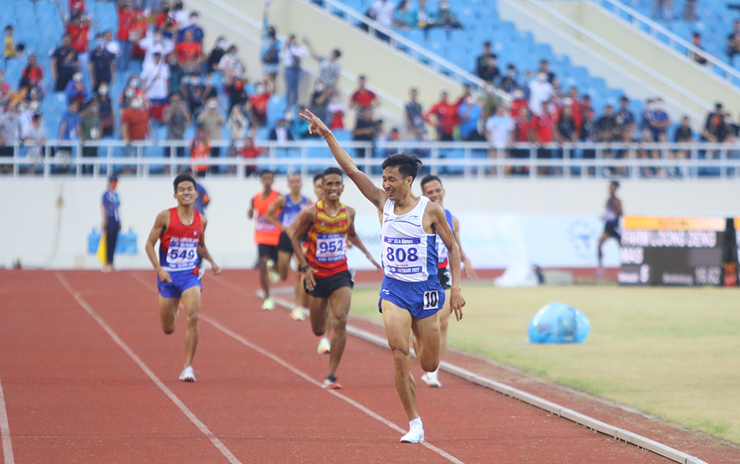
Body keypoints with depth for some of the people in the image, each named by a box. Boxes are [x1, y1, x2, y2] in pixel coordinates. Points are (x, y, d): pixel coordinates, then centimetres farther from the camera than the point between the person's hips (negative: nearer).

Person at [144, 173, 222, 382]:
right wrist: (159, 269, -16)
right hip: (168, 276, -1)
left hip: (190, 275, 1)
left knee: (193, 318, -21)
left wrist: (212, 262, 5)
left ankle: (188, 367, -14)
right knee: (168, 329, 6)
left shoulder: (201, 221, 1)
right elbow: (150, 244, -5)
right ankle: (171, 313, 47)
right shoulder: (165, 217, -9)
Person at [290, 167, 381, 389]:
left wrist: (368, 255, 15)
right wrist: (304, 266, -9)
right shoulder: (311, 212, -10)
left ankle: (331, 376, -13)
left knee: (340, 320, -18)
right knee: (318, 329, 7)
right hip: (317, 275, -1)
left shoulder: (348, 212, 1)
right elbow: (295, 238, -1)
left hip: (340, 273, 2)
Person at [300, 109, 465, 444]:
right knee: (400, 356, -17)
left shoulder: (430, 210, -6)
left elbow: (452, 247, 2)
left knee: (429, 365, 7)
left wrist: (456, 289, -4)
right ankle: (415, 424, -9)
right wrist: (327, 135, -7)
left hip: (425, 290, -1)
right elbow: (351, 169, -2)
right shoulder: (383, 203, 1)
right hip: (393, 290, 1)